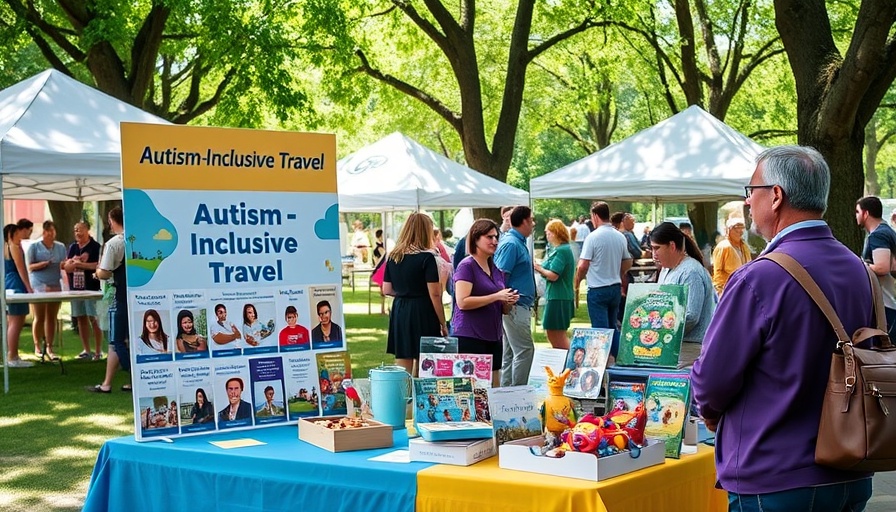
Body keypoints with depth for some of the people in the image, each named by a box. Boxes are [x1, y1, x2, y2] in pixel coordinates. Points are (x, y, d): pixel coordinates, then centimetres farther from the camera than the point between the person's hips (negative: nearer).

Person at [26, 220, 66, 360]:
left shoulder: (60, 247, 13)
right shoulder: (34, 247, 3)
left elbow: (64, 265, 12)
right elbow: (30, 267, 0)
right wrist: (45, 264, -16)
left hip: (55, 285, 3)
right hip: (39, 285, -3)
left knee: (52, 318, 3)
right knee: (39, 318, -2)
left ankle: (49, 348, 8)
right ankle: (37, 347, 8)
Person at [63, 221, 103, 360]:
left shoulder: (95, 246, -3)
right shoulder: (72, 247, 13)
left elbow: (98, 266, -13)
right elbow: (66, 267, 8)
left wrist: (79, 264, -8)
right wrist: (74, 262, -13)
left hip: (92, 288, -6)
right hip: (75, 288, 6)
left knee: (94, 318, -6)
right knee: (81, 318, 9)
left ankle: (98, 351, -1)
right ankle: (86, 350, 16)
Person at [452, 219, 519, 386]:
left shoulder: (496, 269, 16)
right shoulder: (467, 266, -5)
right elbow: (462, 302, -17)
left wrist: (509, 301, 0)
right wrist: (496, 296, -17)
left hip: (494, 338, 8)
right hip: (469, 338, -8)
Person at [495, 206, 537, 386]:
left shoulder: (519, 242, 15)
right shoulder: (511, 244, -15)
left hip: (520, 305, 10)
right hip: (515, 306, -10)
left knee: (510, 353, 13)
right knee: (525, 350, -10)